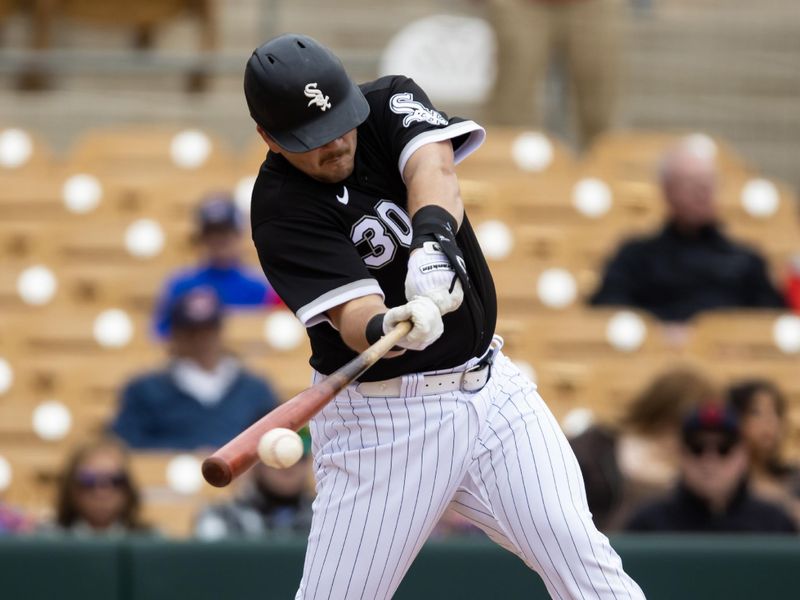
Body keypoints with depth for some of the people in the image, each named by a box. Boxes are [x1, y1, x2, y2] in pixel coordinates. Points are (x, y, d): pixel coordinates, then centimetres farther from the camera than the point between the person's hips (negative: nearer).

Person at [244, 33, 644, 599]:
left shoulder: (392, 103, -2)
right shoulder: (282, 211, -14)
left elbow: (432, 169, -24)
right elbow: (352, 310, -26)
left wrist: (432, 239, -46)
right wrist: (387, 329, -50)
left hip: (488, 387, 3)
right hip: (381, 418, -3)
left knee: (578, 552, -10)